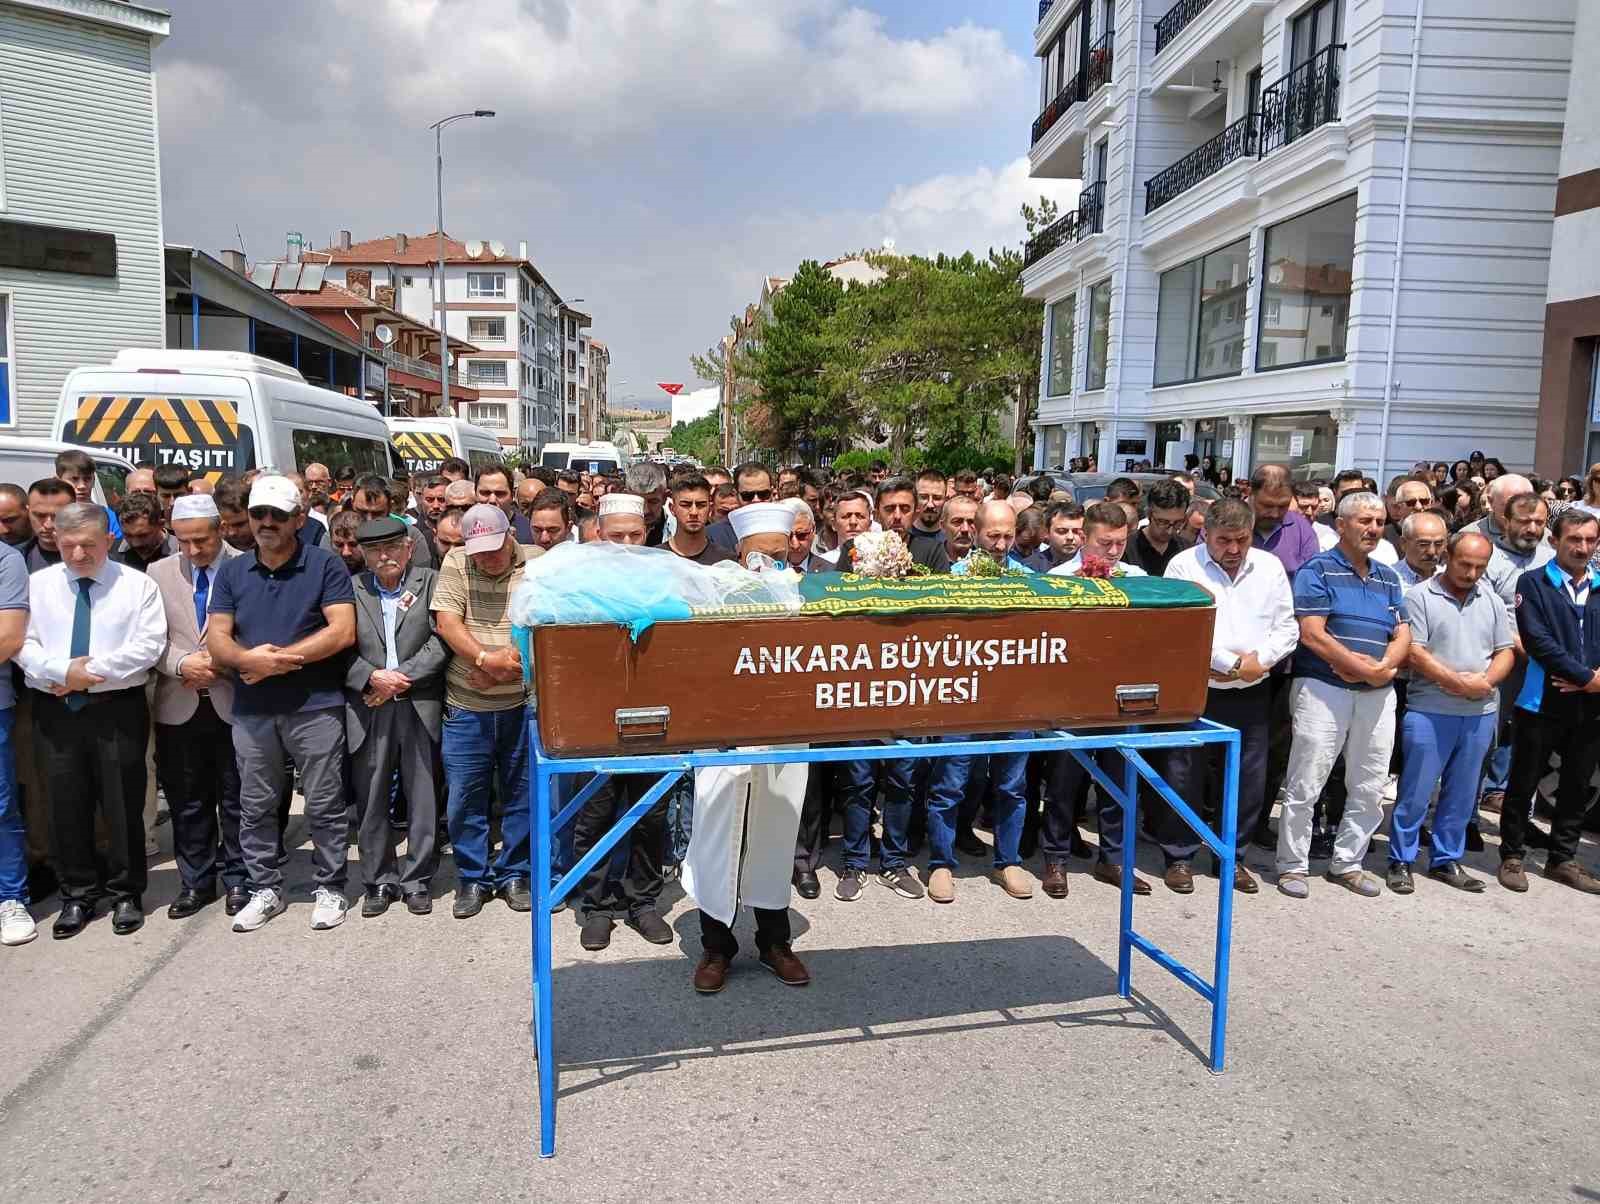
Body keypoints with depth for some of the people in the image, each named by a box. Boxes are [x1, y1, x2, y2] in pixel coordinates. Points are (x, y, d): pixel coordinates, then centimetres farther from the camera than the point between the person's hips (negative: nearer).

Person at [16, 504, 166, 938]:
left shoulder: (137, 584, -1)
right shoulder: (37, 584, 7)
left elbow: (148, 646, -10)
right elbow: (21, 642, 0)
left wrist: (92, 672, -15)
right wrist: (63, 671, -15)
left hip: (118, 709, -2)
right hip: (55, 709, 3)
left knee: (122, 805, 4)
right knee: (66, 806, 9)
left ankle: (126, 894, 19)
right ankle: (76, 895, 24)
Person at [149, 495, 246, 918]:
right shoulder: (159, 573, 5)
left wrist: (221, 662, -15)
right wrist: (182, 664, -14)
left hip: (232, 700, -3)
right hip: (179, 706, 3)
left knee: (236, 799, 8)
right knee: (187, 801, 12)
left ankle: (237, 879, 22)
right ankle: (195, 882, 26)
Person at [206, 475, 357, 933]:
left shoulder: (325, 566, -4)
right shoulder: (231, 573, 9)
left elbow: (342, 631, -13)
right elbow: (216, 639, 3)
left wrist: (278, 659, -14)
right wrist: (250, 659, -18)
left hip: (315, 706, -4)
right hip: (251, 710, 5)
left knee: (324, 805, 3)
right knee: (255, 806, 13)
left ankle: (329, 888, 17)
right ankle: (265, 889, 26)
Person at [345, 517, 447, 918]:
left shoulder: (431, 583, 4)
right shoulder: (351, 588, 6)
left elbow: (440, 643, -4)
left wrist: (399, 678, -11)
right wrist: (372, 677, -13)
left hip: (420, 707, -1)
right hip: (368, 709, 1)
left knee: (422, 799, 5)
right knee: (371, 800, 8)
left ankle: (417, 880, 18)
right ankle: (378, 881, 22)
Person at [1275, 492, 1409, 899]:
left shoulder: (1388, 578, 16)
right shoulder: (1317, 570, -3)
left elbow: (1402, 635, 9)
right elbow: (1312, 635, -12)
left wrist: (1385, 667, -12)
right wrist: (1364, 667, -14)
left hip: (1377, 695, 6)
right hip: (1323, 688, -6)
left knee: (1370, 788, 11)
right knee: (1305, 785, -3)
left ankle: (1347, 863, 25)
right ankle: (1292, 865, 8)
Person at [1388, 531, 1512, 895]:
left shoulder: (1491, 601, 11)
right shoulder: (1420, 596, -5)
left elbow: (1505, 652, 11)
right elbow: (1413, 652, -12)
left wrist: (1486, 681, -8)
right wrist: (1459, 682, -15)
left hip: (1480, 714, 5)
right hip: (1430, 711, -5)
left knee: (1462, 795, 13)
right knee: (1415, 792, 0)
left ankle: (1446, 860, 25)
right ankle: (1401, 861, 10)